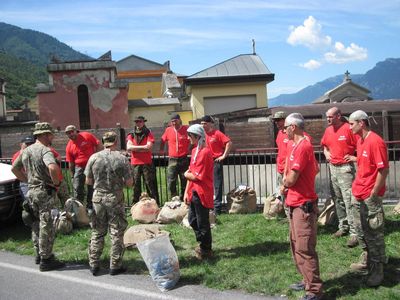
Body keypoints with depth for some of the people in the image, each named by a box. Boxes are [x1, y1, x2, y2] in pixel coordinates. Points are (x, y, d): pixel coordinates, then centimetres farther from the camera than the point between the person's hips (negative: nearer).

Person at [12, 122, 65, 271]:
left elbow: (14, 168, 21)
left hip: (31, 191, 8)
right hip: (44, 192, -8)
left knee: (36, 224, 19)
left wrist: (27, 180, 18)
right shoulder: (45, 150, -16)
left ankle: (39, 254, 30)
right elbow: (53, 168, -34)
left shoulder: (26, 151, 11)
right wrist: (56, 182, -19)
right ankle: (46, 260, 5)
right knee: (46, 227, -1)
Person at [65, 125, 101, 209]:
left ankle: (89, 207, 20)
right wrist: (73, 176, 6)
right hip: (79, 168, 1)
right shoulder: (69, 147, -1)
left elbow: (98, 144, -3)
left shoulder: (87, 136, -8)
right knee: (77, 189, 1)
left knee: (92, 187, 7)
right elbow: (71, 163, 4)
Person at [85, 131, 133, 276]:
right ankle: (115, 266, 13)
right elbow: (129, 183, -8)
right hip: (115, 198, -2)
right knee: (116, 233, 7)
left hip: (98, 197, 3)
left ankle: (93, 265, 19)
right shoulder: (122, 158, -9)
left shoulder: (94, 157, -4)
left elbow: (88, 181, 3)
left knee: (97, 232, 13)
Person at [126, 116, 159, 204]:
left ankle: (156, 204, 2)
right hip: (135, 164, 2)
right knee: (136, 185, 6)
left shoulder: (148, 134, 4)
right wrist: (143, 147, -9)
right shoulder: (131, 135, 10)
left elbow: (149, 147, -9)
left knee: (150, 184, -2)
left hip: (147, 163, -2)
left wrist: (135, 149, -6)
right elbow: (128, 147, -5)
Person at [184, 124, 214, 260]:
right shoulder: (195, 150, 10)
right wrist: (187, 192, 10)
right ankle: (202, 244, 35)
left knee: (202, 223, 3)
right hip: (194, 192, 9)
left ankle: (206, 250, 18)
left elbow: (197, 176, -22)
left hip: (201, 193, -9)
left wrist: (186, 174, -1)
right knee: (193, 220, 19)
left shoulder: (204, 152, -19)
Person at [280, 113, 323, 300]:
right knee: (296, 246, 18)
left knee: (304, 249, -7)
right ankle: (307, 281, 29)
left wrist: (284, 186, 1)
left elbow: (291, 180, -20)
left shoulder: (302, 147, -19)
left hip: (303, 206, -10)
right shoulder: (294, 145, 11)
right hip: (295, 204, 10)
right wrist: (286, 181, 4)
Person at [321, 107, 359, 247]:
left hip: (345, 168, -7)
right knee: (337, 200, 14)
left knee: (349, 201, -10)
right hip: (332, 168, 7)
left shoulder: (348, 128, -12)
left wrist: (353, 157, -15)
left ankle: (354, 233, -6)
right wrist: (326, 153, 9)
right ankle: (343, 227, 27)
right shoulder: (328, 130, 10)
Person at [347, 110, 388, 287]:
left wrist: (373, 194, -18)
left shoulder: (375, 141, -18)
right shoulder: (360, 140, 9)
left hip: (370, 196, -9)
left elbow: (384, 170, -20)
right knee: (363, 230, 19)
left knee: (374, 233, 1)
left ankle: (377, 270, 12)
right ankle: (367, 262, 34)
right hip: (359, 194, 9)